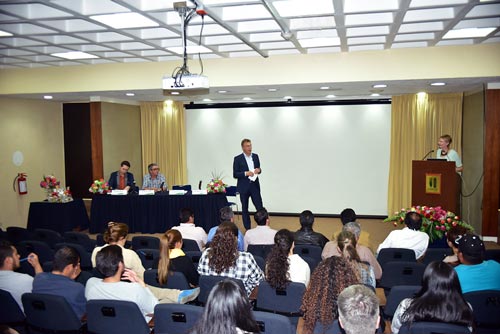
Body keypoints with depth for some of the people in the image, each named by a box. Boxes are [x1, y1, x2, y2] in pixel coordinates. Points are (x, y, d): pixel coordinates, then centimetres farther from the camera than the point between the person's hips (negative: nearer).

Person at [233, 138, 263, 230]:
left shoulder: (255, 156, 7)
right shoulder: (238, 159, -5)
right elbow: (235, 174, -7)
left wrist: (258, 170, -7)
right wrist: (246, 173, -21)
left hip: (255, 186, 3)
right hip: (244, 187, -3)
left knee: (260, 207, -2)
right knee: (245, 209, 7)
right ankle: (247, 229, 17)